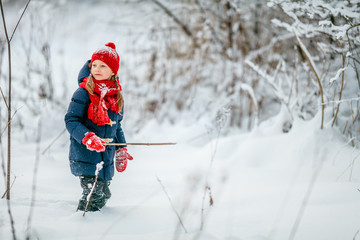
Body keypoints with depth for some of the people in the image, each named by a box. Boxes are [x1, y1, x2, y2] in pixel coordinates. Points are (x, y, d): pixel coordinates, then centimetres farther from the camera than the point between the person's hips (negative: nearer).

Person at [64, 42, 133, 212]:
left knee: (103, 195, 12)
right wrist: (88, 138, -27)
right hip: (85, 155, -6)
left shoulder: (116, 96, 9)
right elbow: (71, 121, -13)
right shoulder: (84, 93, -10)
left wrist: (121, 150, 19)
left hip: (106, 156, 6)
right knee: (94, 196, -12)